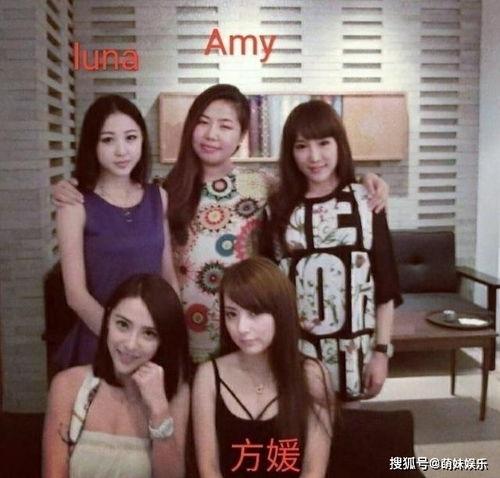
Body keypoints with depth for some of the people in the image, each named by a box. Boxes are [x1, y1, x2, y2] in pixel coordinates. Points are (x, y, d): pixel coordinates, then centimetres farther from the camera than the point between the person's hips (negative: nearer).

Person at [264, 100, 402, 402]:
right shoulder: (278, 207, 1)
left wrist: (381, 351, -4)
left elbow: (386, 284, -1)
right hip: (294, 350, 1)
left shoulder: (366, 201, -2)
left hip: (352, 352, 0)